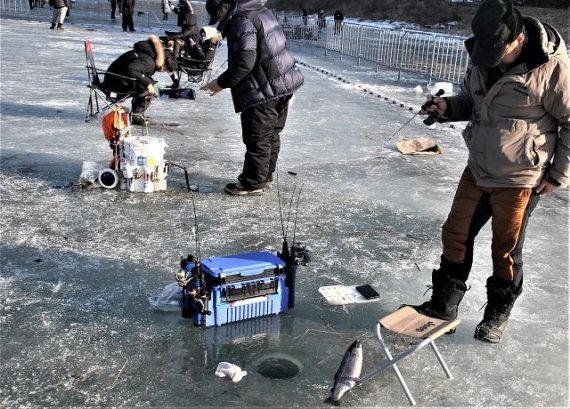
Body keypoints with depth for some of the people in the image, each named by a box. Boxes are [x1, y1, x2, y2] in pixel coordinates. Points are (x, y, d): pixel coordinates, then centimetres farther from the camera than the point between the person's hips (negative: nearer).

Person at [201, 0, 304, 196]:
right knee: (272, 134, 17)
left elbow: (244, 62, -24)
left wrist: (221, 83, -13)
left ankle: (253, 183, 8)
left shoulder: (242, 20, -16)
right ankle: (266, 176, 28)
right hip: (284, 84, 10)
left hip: (265, 90, -10)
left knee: (257, 138, -1)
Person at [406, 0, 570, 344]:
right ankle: (443, 305, 25)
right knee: (456, 235, 10)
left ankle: (498, 314, 29)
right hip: (477, 170, 6)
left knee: (506, 250, 7)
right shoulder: (482, 57, 0)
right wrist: (449, 107, -6)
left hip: (519, 180, -6)